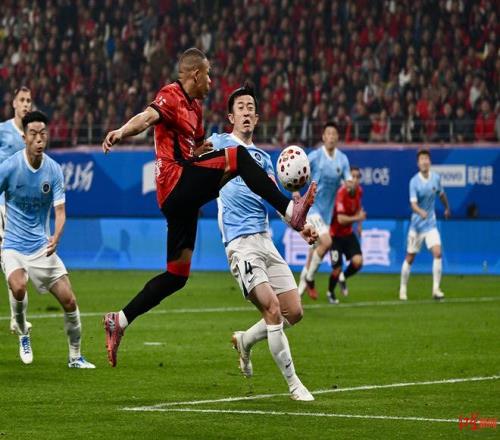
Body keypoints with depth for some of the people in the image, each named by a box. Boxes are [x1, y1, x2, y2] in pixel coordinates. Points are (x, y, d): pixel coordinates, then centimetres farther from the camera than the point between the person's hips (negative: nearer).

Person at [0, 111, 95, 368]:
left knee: (69, 300, -6)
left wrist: (56, 237, -25)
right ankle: (22, 334, -2)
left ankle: (75, 356, 13)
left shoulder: (53, 170, -4)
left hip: (41, 247, 3)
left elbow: (60, 210, -6)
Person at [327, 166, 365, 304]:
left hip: (348, 233, 6)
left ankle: (343, 278, 19)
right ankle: (330, 293, 24)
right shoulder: (341, 193, -26)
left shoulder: (359, 191, -3)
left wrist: (359, 224, 11)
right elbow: (341, 219, -33)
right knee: (337, 269, -6)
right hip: (336, 234, -6)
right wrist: (357, 218, -24)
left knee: (357, 262, -14)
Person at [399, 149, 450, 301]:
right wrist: (421, 212, -46)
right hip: (416, 224, -3)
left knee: (437, 253, -14)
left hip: (431, 224, 3)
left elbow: (442, 194, 18)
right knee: (410, 258, 6)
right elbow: (413, 204, -25)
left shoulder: (436, 178, -3)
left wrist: (447, 208, 32)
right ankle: (403, 289, 23)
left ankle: (436, 289, -10)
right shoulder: (414, 182, -16)